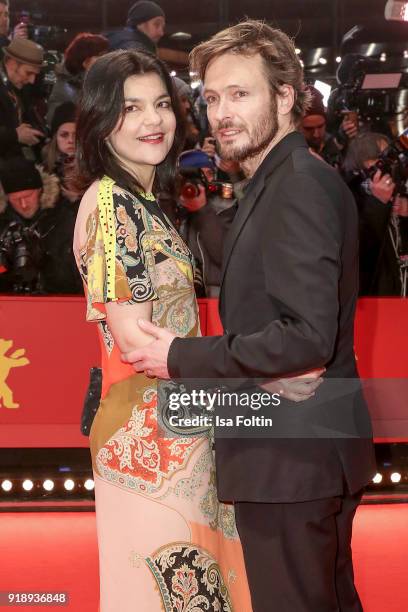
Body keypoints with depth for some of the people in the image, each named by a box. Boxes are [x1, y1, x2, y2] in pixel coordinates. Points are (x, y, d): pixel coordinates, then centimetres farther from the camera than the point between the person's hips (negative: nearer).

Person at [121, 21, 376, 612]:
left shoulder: (300, 187, -19)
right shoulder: (283, 182, 14)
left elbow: (308, 337, -26)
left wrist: (184, 358, -18)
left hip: (291, 457, -10)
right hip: (307, 451, 10)